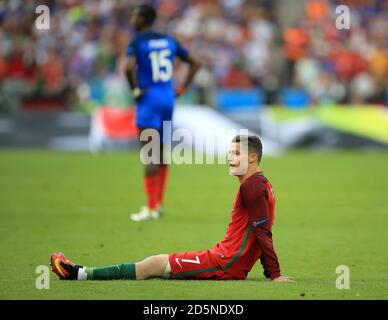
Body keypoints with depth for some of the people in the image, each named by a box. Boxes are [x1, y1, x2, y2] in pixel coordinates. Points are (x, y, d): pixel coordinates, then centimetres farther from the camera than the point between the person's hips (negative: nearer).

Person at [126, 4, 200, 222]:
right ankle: (159, 204, 18)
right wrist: (182, 89, 13)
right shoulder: (169, 41, 11)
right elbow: (195, 64, 14)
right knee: (162, 153, 15)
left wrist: (135, 90, -12)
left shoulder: (137, 43, -8)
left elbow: (130, 67, -27)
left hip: (149, 99, -6)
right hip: (168, 98, 6)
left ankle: (151, 208, -9)